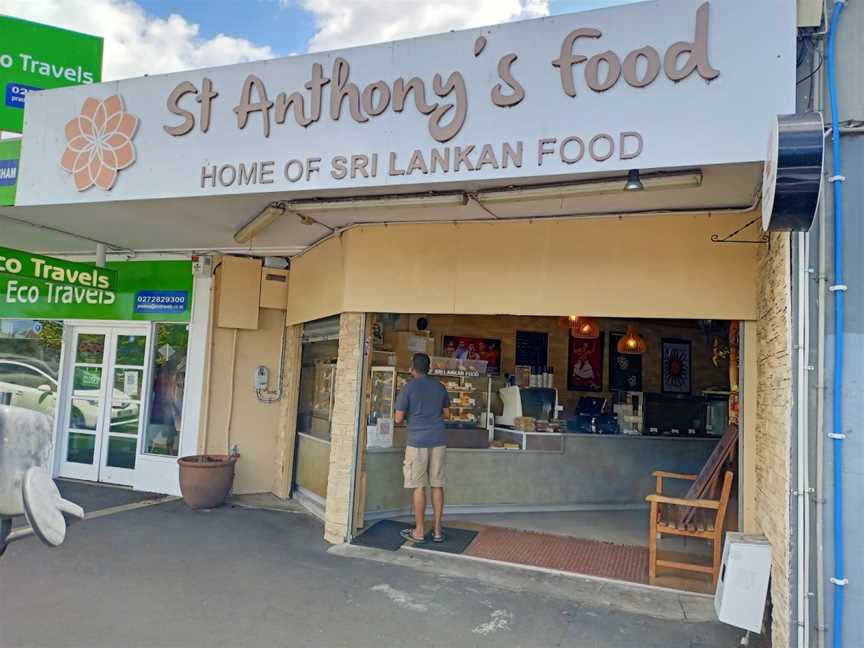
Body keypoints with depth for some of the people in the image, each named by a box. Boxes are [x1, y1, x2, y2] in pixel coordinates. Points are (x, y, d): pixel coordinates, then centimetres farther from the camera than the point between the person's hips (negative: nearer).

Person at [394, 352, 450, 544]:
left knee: (419, 487, 2)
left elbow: (398, 419, -6)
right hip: (439, 441, 4)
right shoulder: (439, 386, 8)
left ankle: (419, 532, 8)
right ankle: (437, 530, 13)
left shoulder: (408, 388, -6)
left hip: (418, 442, -4)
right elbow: (446, 414, 17)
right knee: (437, 485, 8)